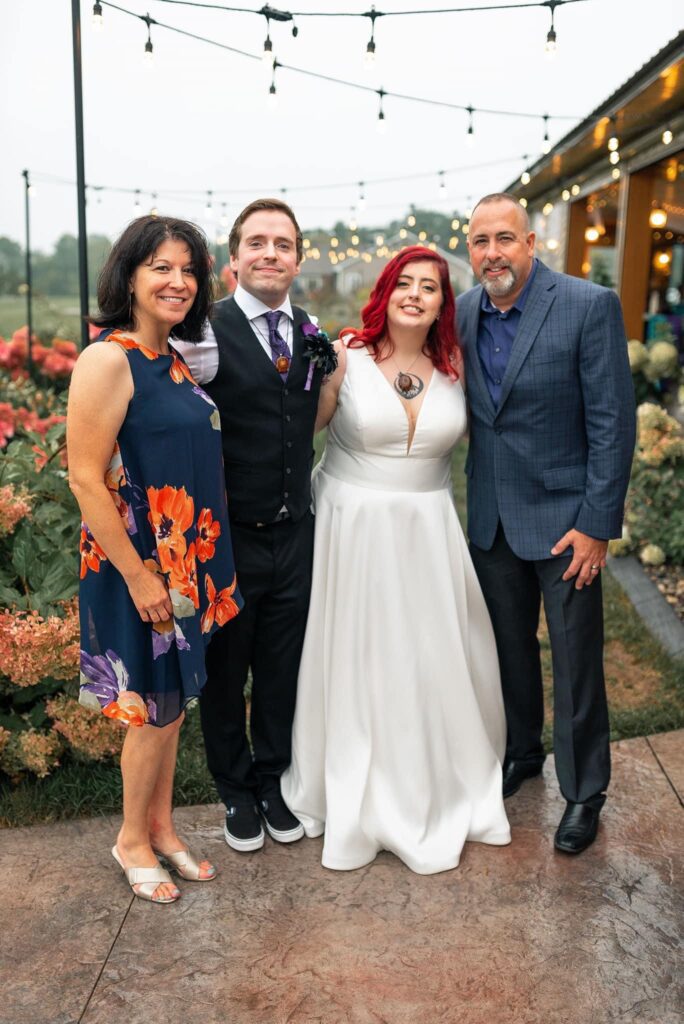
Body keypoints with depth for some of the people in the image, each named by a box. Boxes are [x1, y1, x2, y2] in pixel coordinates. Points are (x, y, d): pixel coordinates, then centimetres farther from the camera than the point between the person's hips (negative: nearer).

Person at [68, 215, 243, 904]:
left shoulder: (174, 361, 8)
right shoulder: (108, 360, -17)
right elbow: (85, 478, -21)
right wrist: (139, 577, -20)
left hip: (189, 563, 8)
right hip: (139, 569, -8)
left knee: (172, 702, 18)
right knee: (154, 709, 7)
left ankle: (161, 827, 37)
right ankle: (132, 840, 31)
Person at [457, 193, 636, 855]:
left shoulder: (589, 306, -14)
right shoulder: (462, 314, 2)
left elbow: (613, 422, -14)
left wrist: (597, 524, -16)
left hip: (564, 518, -4)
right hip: (491, 518, 5)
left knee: (576, 663, 7)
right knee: (510, 648, 19)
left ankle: (583, 791, 26)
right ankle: (521, 752, 42)